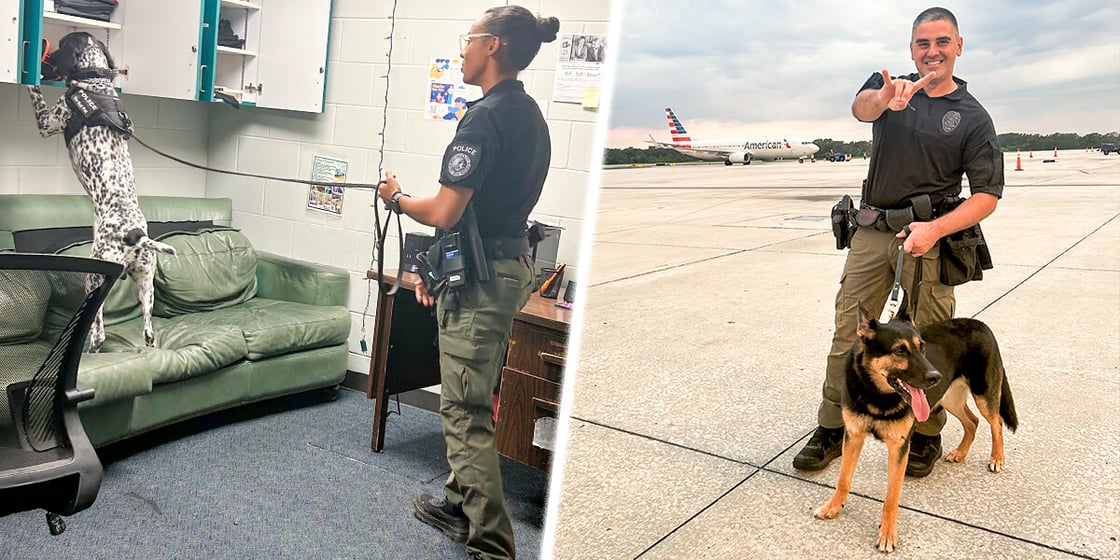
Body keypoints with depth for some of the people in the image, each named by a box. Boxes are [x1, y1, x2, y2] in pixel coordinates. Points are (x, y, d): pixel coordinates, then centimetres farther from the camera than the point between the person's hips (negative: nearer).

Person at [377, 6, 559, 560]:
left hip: (481, 278, -10)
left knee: (466, 410, -2)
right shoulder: (529, 114, 12)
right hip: (511, 264, 10)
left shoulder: (486, 117, -18)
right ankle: (459, 503, 37)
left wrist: (397, 198, -2)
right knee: (469, 398, 21)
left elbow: (444, 213, -23)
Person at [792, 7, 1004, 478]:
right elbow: (861, 107, -18)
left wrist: (936, 229, -19)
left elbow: (987, 195, -1)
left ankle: (927, 436, 23)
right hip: (870, 231, 2)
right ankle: (832, 430, 14)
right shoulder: (888, 87, 8)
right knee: (847, 334, 3)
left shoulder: (973, 117, 3)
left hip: (928, 238, -1)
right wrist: (886, 99, -43)